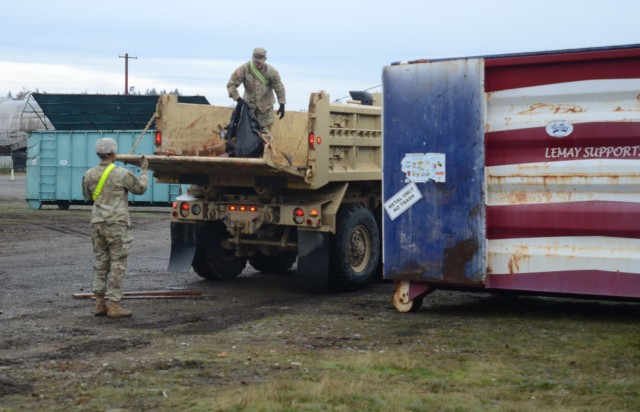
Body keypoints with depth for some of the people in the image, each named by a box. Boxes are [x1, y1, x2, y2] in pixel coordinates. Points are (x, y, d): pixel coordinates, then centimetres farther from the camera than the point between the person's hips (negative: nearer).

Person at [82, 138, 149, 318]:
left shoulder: (89, 174, 4)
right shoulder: (121, 174, -12)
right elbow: (140, 188, 2)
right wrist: (144, 170, 16)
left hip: (97, 222, 6)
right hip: (116, 223, -6)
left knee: (100, 262, 13)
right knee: (117, 264, -1)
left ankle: (100, 303, 13)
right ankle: (114, 305, -1)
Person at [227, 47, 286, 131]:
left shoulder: (271, 71, -14)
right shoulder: (244, 69, -16)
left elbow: (279, 87, -8)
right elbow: (231, 84, -12)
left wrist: (282, 104, -14)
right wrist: (238, 98, -23)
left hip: (265, 106, 0)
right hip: (249, 104, 0)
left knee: (265, 130, 1)